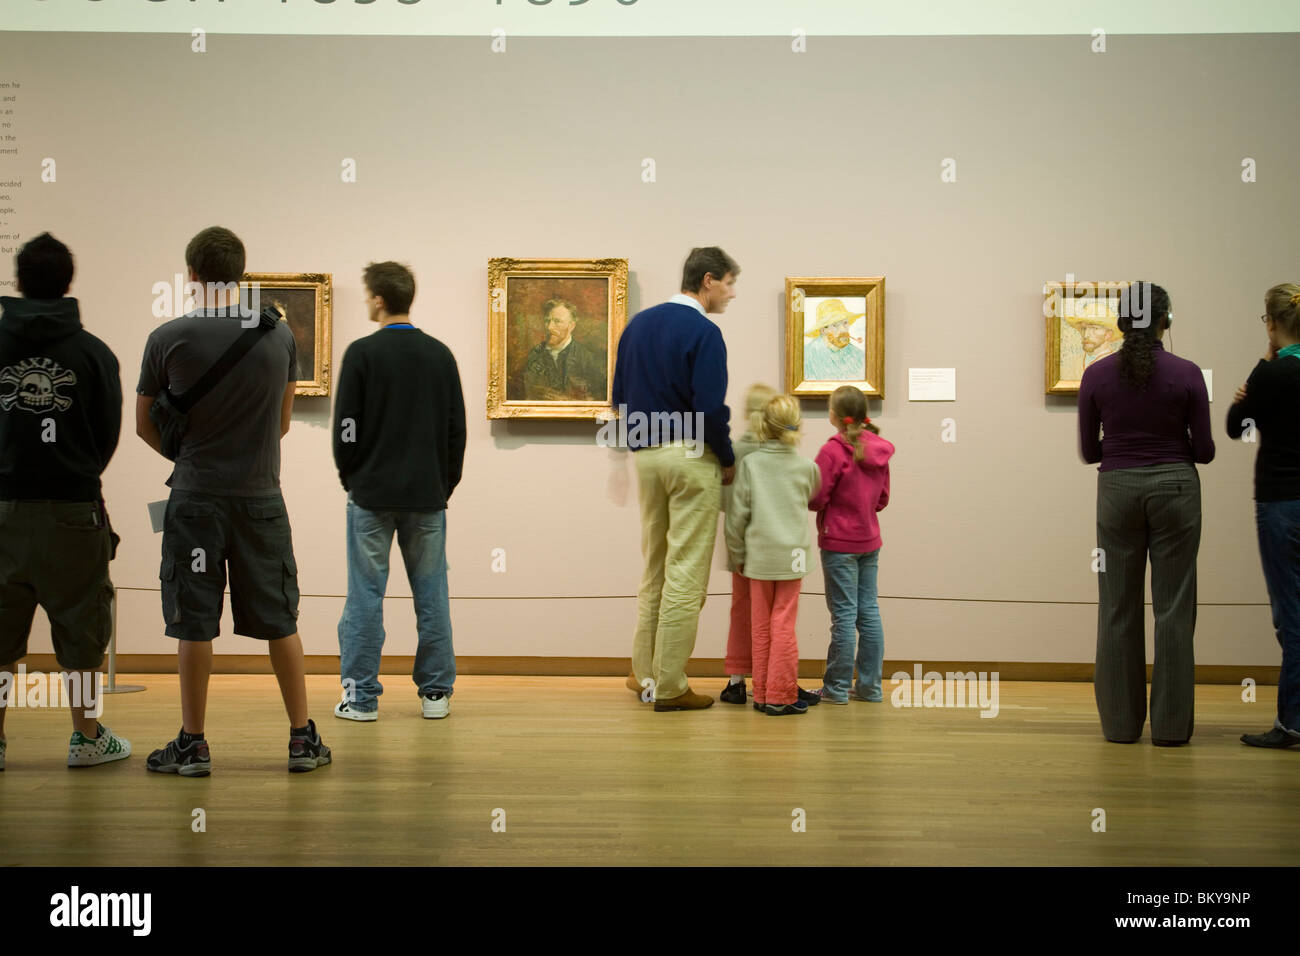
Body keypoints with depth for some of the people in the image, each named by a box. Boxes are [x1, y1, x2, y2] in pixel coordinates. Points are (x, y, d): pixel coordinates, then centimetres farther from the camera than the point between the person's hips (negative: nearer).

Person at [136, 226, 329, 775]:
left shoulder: (168, 338, -6)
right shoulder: (279, 334, 0)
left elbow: (145, 426, 5)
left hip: (194, 499, -2)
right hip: (261, 497, 2)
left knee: (194, 623, 6)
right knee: (279, 622, 10)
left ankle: (192, 744, 13)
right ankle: (303, 739, 15)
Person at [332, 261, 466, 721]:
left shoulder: (362, 353, -8)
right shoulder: (440, 354, 4)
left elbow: (345, 426, -7)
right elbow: (457, 429, 6)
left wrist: (350, 478, 9)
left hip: (372, 494, -3)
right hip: (426, 495, 3)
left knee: (366, 594, 2)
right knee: (431, 593, 8)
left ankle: (361, 696, 6)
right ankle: (435, 693, 12)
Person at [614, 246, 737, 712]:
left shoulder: (638, 324, 11)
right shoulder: (703, 332, -13)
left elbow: (619, 396, 14)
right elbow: (710, 408, -19)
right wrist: (728, 459, -5)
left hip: (646, 456, 8)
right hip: (692, 456, -7)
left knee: (654, 569, 17)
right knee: (685, 574, -1)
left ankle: (644, 673, 23)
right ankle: (669, 686, 5)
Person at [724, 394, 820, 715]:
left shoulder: (750, 464, -3)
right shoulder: (806, 467, 0)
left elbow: (737, 514, -4)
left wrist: (738, 554, 7)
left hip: (759, 554, 1)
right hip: (791, 556, 0)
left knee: (761, 626, 9)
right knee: (783, 625, 2)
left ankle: (762, 693, 15)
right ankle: (780, 696, 3)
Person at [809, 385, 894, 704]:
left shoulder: (833, 451, -16)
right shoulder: (879, 450, 5)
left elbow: (816, 499, -14)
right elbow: (882, 498, 12)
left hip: (839, 542, -6)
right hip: (870, 542, 6)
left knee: (844, 614, -3)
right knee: (869, 611, 10)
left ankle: (837, 687, 4)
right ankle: (870, 686, 15)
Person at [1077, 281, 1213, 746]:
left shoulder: (1096, 375, -3)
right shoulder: (1186, 374, -7)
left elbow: (1089, 451, 2)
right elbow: (1204, 450, -2)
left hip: (1117, 490, 1)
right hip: (1174, 488, -1)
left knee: (1118, 609, 8)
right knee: (1173, 608, 5)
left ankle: (1121, 721, 13)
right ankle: (1170, 724, 8)